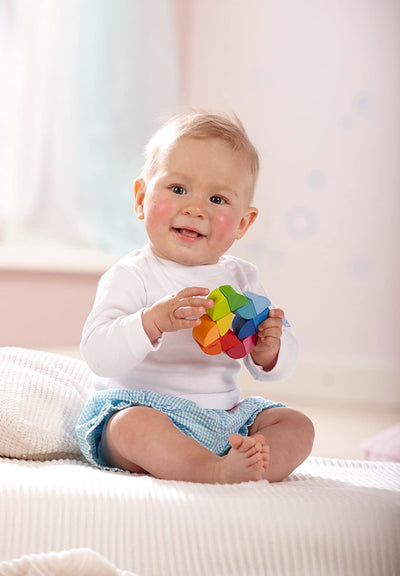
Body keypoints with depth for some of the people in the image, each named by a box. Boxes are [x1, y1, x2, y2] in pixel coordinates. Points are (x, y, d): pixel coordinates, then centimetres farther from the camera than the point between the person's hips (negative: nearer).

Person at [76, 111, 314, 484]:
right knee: (135, 424, -36)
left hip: (225, 420, 6)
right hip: (140, 407, -6)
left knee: (297, 426, -8)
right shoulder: (131, 276, -8)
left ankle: (249, 463, -37)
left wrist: (268, 351, -18)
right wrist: (154, 321, -37)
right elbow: (98, 355, -21)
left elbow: (276, 369, 7)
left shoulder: (242, 279, 7)